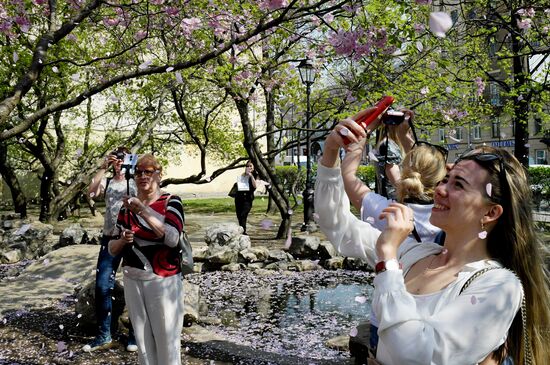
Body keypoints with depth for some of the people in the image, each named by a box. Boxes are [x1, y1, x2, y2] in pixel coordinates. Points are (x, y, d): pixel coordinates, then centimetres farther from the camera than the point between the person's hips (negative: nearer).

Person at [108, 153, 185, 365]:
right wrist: (122, 241, -12)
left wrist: (142, 210, -26)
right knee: (142, 340, 13)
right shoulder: (127, 206, 7)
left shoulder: (171, 202, -7)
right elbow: (112, 248, 11)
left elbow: (172, 238, -23)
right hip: (132, 281, 5)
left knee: (166, 341, 1)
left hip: (163, 281, -4)